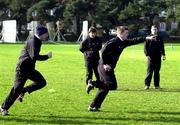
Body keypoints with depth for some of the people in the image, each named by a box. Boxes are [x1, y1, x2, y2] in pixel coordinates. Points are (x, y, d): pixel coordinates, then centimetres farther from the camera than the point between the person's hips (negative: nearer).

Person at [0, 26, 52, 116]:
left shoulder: (37, 42, 9)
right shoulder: (33, 43, -20)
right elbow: (34, 56, -32)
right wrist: (47, 56, -26)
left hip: (30, 68, 9)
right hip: (22, 68, -9)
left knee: (42, 82, 2)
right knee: (17, 88, -8)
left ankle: (23, 91, 11)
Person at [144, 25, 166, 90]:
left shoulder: (159, 38, 11)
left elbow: (162, 47, 17)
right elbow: (145, 47, -1)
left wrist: (163, 54, 9)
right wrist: (147, 54, -10)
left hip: (158, 57, 3)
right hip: (151, 57, -3)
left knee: (157, 72, 7)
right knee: (149, 71, -4)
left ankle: (157, 85, 11)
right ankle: (147, 85, 0)